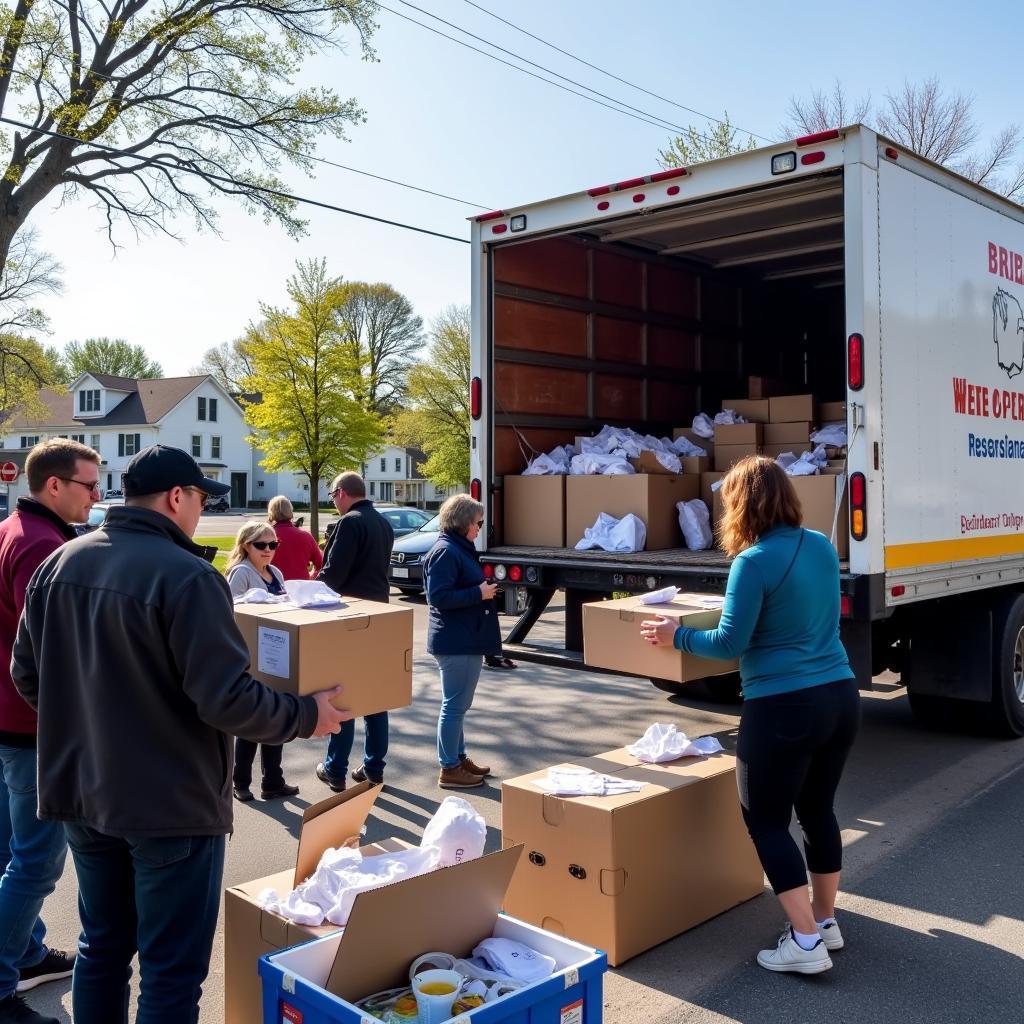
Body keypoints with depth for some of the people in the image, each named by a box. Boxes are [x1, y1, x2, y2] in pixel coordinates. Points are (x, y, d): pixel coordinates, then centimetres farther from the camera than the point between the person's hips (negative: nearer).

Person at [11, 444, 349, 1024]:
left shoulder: (60, 563, 1)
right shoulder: (186, 575, -21)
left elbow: (27, 673, 9)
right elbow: (227, 700, -24)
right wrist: (305, 715, -9)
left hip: (81, 792, 7)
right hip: (170, 802, -7)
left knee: (103, 946, 23)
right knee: (172, 968, 7)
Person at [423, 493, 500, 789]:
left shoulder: (459, 548, 14)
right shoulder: (446, 552, -17)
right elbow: (438, 597, -23)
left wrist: (483, 588, 10)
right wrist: (479, 593, -19)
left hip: (464, 640, 11)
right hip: (456, 642, -11)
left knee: (457, 704, 18)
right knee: (455, 705, -2)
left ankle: (459, 757, 30)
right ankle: (449, 769, 7)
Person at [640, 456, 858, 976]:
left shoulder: (754, 561, -16)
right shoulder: (823, 546, 7)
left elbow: (731, 643, -14)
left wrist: (676, 635, 1)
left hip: (783, 708, -8)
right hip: (841, 697, 8)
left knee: (766, 821, 7)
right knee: (818, 810, 21)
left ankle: (806, 941, 7)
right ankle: (825, 920, 33)